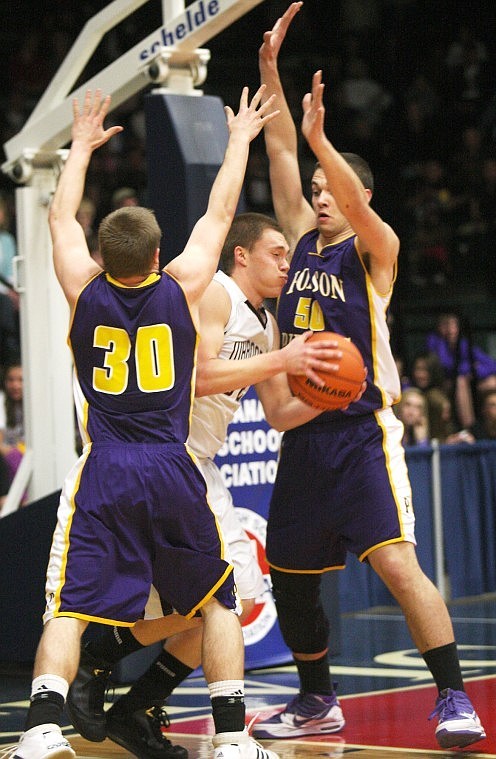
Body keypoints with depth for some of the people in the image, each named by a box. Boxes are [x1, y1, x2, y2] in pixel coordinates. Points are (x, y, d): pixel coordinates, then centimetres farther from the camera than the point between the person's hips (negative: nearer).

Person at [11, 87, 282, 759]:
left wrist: (83, 146, 32)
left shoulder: (84, 291, 1)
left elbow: (61, 215, 19)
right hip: (173, 472, 0)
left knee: (68, 611, -1)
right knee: (218, 603, 13)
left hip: (101, 475, 0)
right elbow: (219, 214, 13)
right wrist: (240, 140, 27)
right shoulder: (182, 289, -1)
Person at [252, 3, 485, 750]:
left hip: (362, 431, -7)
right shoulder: (303, 240, 13)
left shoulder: (373, 249, -2)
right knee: (289, 576, 12)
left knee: (396, 562, -18)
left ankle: (454, 697, -16)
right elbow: (280, 153, 9)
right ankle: (317, 701, 29)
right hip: (304, 433, 7)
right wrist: (270, 69, 2)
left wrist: (319, 138, -37)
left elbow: (359, 202, -23)